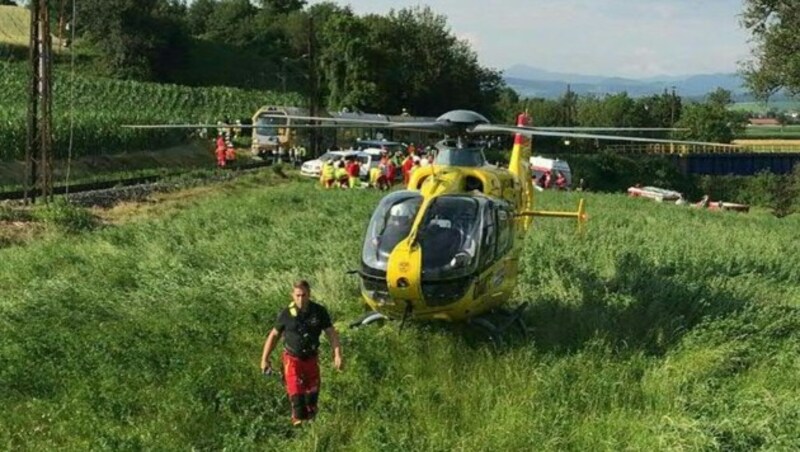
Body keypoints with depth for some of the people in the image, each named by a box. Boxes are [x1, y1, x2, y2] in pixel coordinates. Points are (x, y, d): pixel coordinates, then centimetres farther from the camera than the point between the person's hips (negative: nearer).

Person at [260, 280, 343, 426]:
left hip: (311, 359, 2)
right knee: (296, 391, -15)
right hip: (292, 359, -2)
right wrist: (264, 359, 1)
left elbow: (332, 334, -7)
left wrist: (337, 355, -19)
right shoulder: (286, 314, -13)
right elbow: (274, 335, -1)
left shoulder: (319, 311, -10)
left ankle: (310, 419, 31)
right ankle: (298, 419, -4)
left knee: (312, 393, 11)